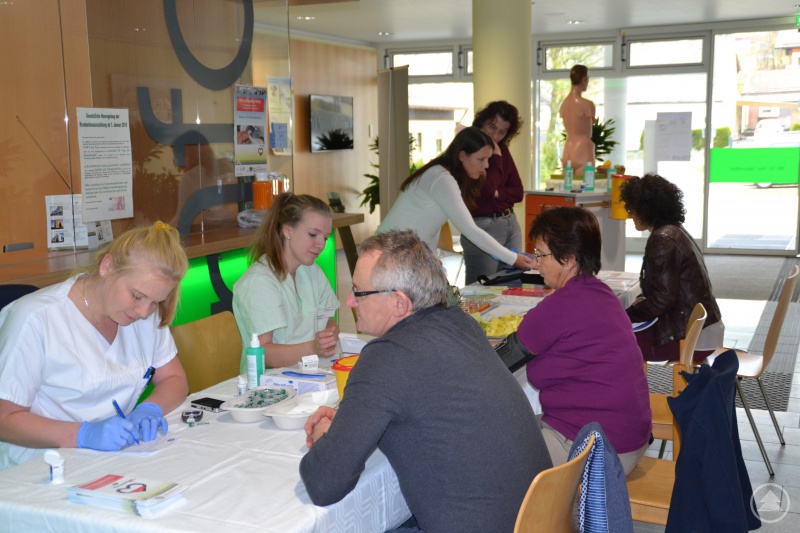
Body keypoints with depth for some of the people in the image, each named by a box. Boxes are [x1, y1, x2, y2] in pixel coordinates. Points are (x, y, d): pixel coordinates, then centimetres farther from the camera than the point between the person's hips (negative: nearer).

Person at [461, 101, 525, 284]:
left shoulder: (502, 150, 12)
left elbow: (518, 192, 11)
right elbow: (486, 187, -20)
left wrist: (497, 193, -7)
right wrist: (496, 158, -10)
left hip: (510, 223, 7)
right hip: (482, 225, -7)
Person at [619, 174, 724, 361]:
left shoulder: (662, 240, -17)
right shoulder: (675, 230, 12)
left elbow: (662, 300, -20)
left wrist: (626, 316, -9)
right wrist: (642, 302, 7)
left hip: (693, 338, -10)